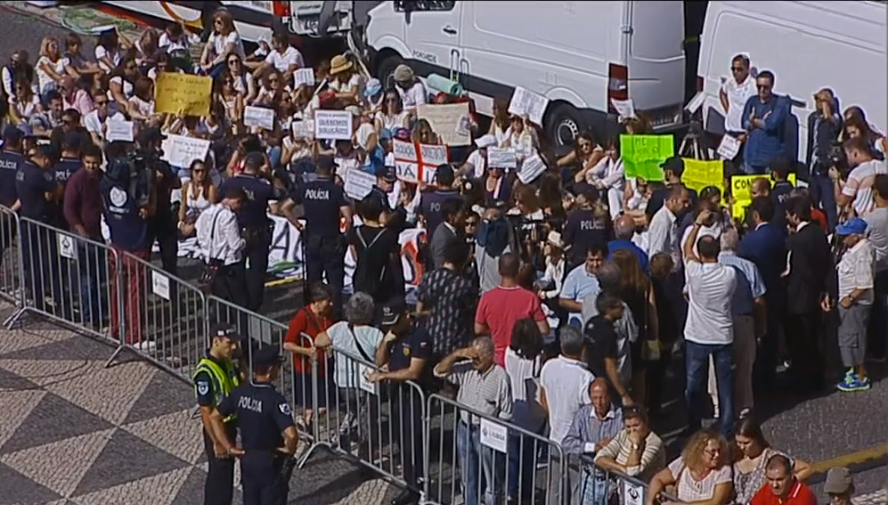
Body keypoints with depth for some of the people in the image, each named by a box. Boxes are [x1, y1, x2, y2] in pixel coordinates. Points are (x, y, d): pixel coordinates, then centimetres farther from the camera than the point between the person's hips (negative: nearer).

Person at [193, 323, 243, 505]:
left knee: (225, 475, 20)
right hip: (216, 430, -9)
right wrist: (216, 442, -21)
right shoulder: (205, 373, -25)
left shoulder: (227, 363, 2)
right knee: (220, 477, 1)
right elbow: (206, 412, -23)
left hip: (229, 427, 9)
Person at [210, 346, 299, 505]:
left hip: (247, 458, 6)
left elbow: (215, 417, 4)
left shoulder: (239, 392, -6)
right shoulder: (275, 399, -26)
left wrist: (229, 447, 6)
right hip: (270, 462, -6)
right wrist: (290, 449, -15)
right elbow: (291, 435, -37)